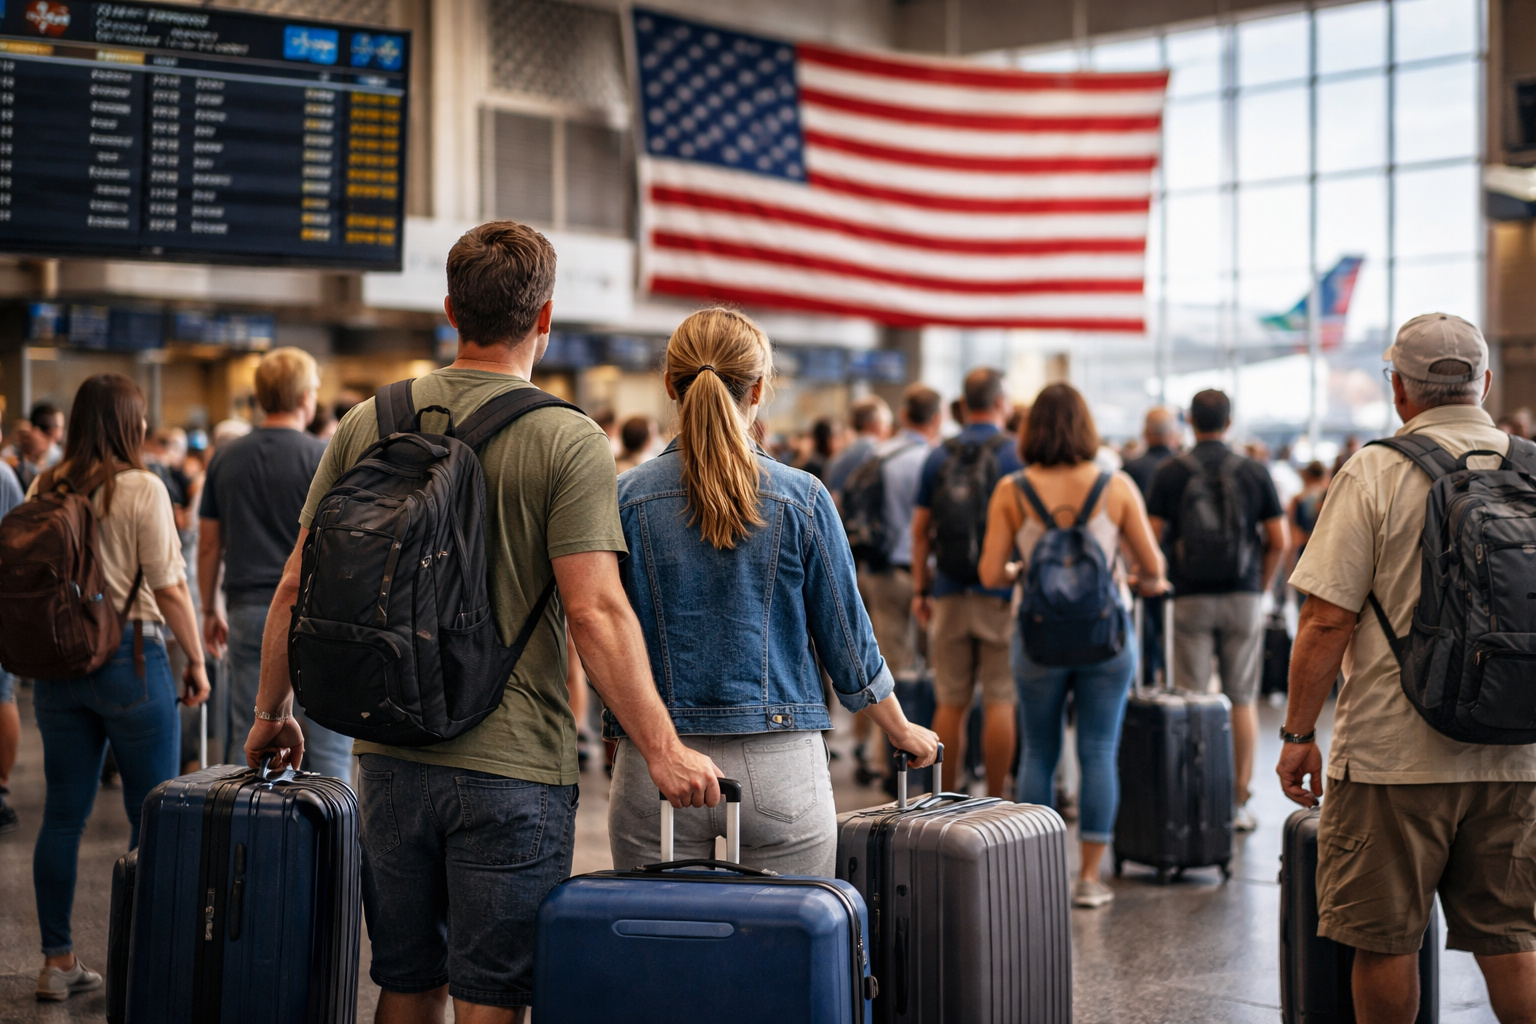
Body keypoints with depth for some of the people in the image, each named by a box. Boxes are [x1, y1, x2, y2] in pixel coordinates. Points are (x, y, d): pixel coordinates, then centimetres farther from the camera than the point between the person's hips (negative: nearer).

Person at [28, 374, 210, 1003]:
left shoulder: (44, 488, 5)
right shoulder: (141, 489, -10)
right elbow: (168, 588, -12)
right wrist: (196, 661, -2)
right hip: (130, 658, -6)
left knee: (63, 814, 10)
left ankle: (57, 963, 17)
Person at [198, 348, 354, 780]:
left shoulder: (226, 458, 8)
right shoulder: (323, 458, -7)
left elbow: (208, 544, 11)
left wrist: (210, 610, 21)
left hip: (249, 613, 4)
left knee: (248, 741, 8)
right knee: (326, 746, 0)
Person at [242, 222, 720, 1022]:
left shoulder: (367, 425, 4)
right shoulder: (567, 441, -9)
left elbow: (297, 587, 7)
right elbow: (595, 612, -17)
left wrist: (272, 712, 20)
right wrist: (662, 750, -14)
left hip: (389, 757, 5)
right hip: (512, 767, -4)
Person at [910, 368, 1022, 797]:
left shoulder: (938, 457, 6)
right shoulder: (1014, 455, -4)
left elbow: (920, 530, 7)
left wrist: (920, 589, 13)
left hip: (949, 595, 3)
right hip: (1000, 595, -3)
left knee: (950, 703, 7)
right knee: (1000, 702, 1)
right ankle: (995, 802, 2)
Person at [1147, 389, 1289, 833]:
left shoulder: (1171, 473, -2)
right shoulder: (1254, 472, 1)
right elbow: (1279, 541, 0)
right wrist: (1263, 586, 12)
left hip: (1190, 597, -1)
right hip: (1244, 597, 1)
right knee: (1242, 700, 6)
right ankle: (1239, 802, 7)